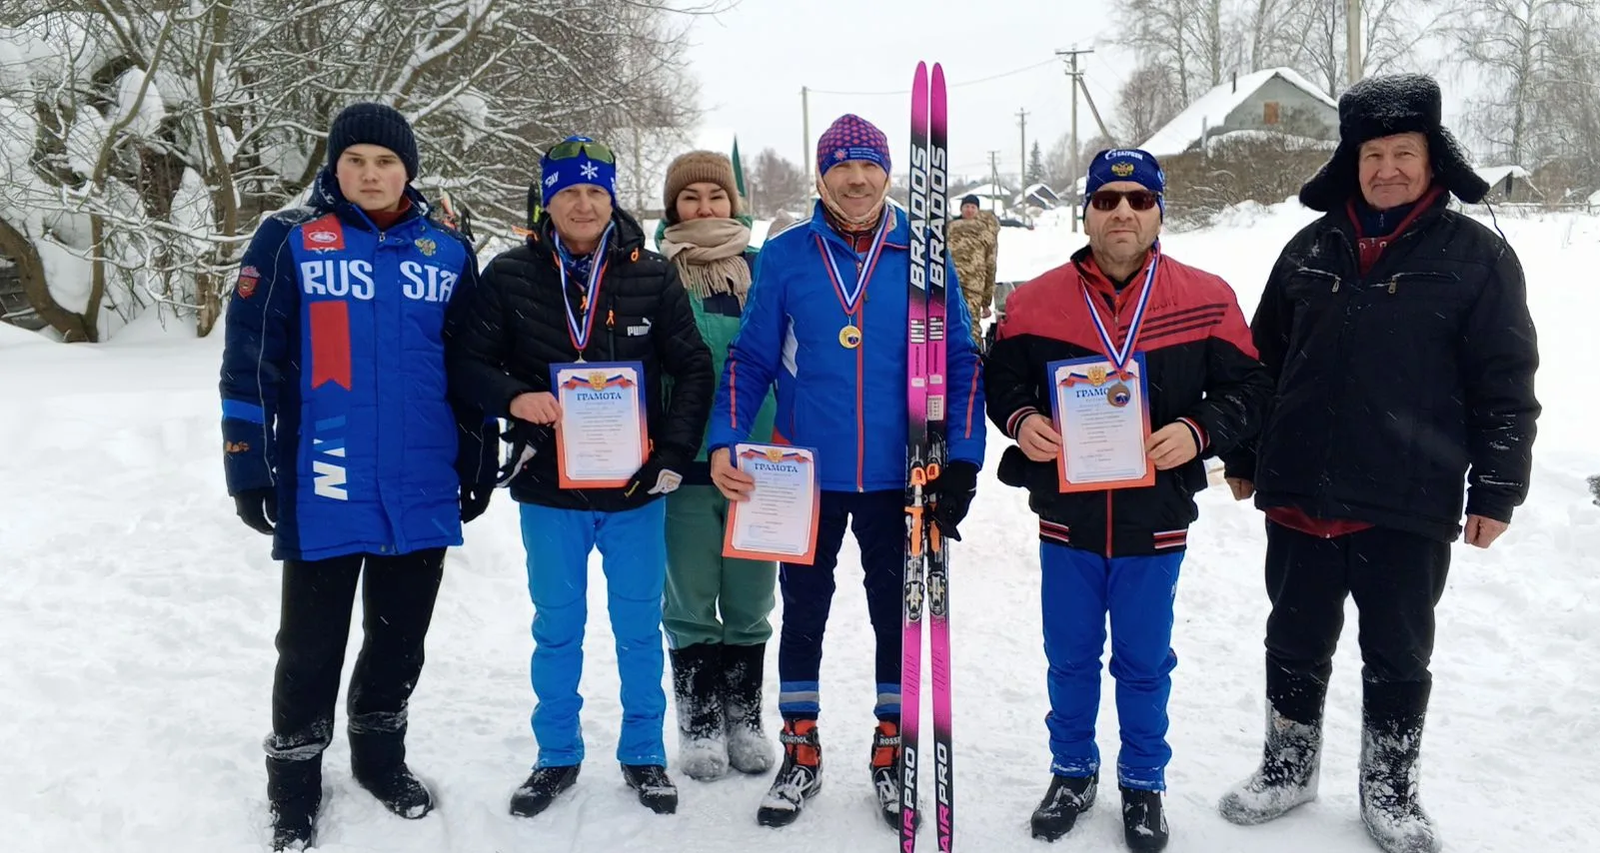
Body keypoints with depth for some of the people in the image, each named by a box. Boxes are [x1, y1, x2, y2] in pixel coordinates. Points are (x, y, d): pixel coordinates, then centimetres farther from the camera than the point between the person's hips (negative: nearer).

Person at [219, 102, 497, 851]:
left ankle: (381, 756, 35)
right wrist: (247, 466, -6)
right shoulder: (288, 241, -2)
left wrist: (478, 463, 10)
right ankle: (294, 782, 27)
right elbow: (250, 360, -3)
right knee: (311, 643, 9)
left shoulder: (448, 251, 6)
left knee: (400, 637, 15)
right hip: (322, 488, -2)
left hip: (422, 488, 3)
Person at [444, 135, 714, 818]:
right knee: (557, 627, 14)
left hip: (635, 487, 0)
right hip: (549, 488, 0)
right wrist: (513, 399, -21)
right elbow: (466, 359, -1)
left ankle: (644, 754, 30)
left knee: (639, 626, 12)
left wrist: (673, 452, -8)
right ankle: (557, 756, 31)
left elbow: (693, 369, 1)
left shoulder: (653, 276, -2)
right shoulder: (511, 276, -3)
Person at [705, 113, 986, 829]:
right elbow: (750, 360, 1)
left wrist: (962, 460, -6)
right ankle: (801, 756, 29)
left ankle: (891, 755, 30)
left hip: (899, 479, 0)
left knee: (898, 615, 12)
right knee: (803, 614, 12)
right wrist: (724, 443, -11)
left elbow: (960, 363, 1)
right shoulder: (784, 257, -1)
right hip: (807, 475, 0)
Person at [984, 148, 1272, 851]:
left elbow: (1247, 388, -1)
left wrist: (1199, 431, -19)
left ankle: (1143, 782, 37)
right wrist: (1021, 420, -13)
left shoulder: (1207, 300, -6)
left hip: (1155, 522, -1)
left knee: (1144, 664, 15)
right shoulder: (1036, 300, -4)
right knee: (1070, 659, 17)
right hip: (1066, 517, 1)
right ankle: (1073, 773, 39)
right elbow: (1000, 379, 7)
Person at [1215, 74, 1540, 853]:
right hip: (1299, 495, 3)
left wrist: (1495, 488, -5)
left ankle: (1389, 790, 30)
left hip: (1409, 505, -2)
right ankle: (1289, 766, 33)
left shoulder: (1477, 255, -3)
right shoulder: (1312, 247, 6)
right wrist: (1242, 456, 13)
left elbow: (1506, 382, -2)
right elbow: (1263, 359, 12)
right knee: (1295, 642, 15)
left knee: (1397, 655, 12)